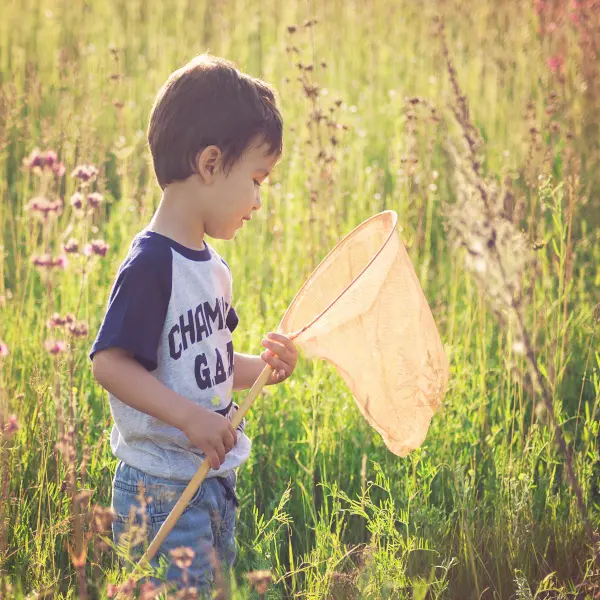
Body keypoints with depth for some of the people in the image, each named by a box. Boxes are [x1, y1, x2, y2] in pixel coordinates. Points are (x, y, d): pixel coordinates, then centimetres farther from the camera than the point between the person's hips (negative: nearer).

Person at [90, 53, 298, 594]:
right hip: (160, 491, -9)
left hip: (215, 482, 9)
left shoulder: (212, 267, 11)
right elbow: (110, 363, -23)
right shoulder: (150, 264, -18)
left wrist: (261, 367, 3)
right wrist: (190, 416, -28)